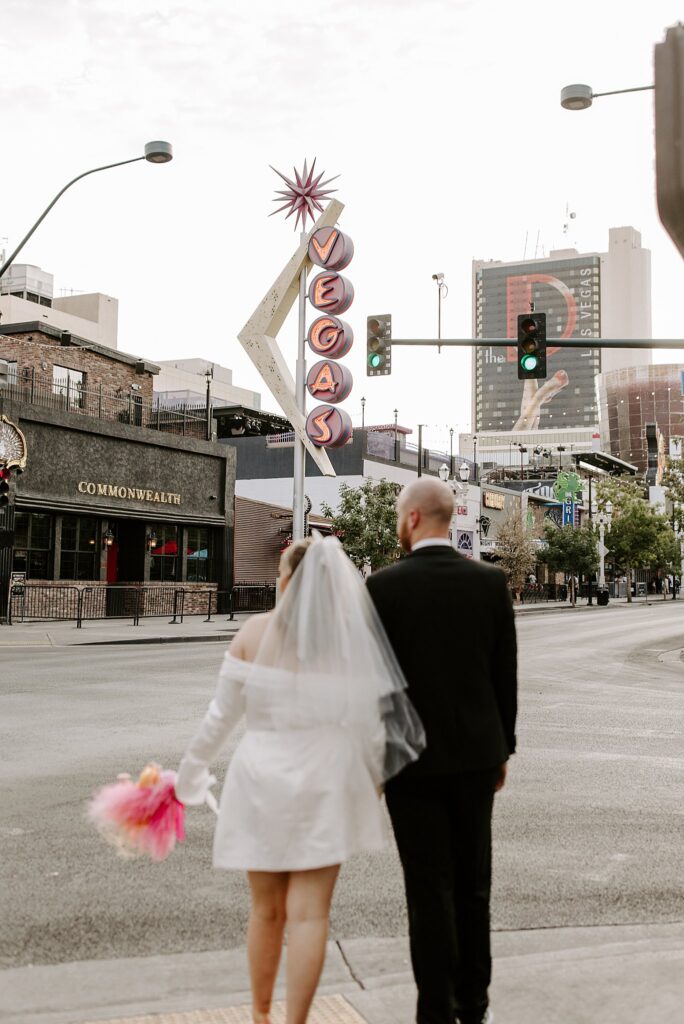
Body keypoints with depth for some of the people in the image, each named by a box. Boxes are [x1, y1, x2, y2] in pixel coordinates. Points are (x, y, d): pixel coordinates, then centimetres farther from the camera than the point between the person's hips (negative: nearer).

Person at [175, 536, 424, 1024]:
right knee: (310, 913, 5)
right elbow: (371, 720, -1)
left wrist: (192, 769, 14)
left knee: (267, 910, 17)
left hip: (264, 777, 1)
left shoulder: (255, 631, -8)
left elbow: (223, 713, -2)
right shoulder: (354, 635, -6)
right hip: (324, 782, -1)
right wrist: (373, 780, 16)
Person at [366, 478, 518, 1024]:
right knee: (472, 882, 16)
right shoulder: (491, 581, -3)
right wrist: (502, 750, 12)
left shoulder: (384, 586, -12)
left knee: (430, 890, 4)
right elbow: (505, 676, 2)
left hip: (412, 758, -3)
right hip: (476, 754, 4)